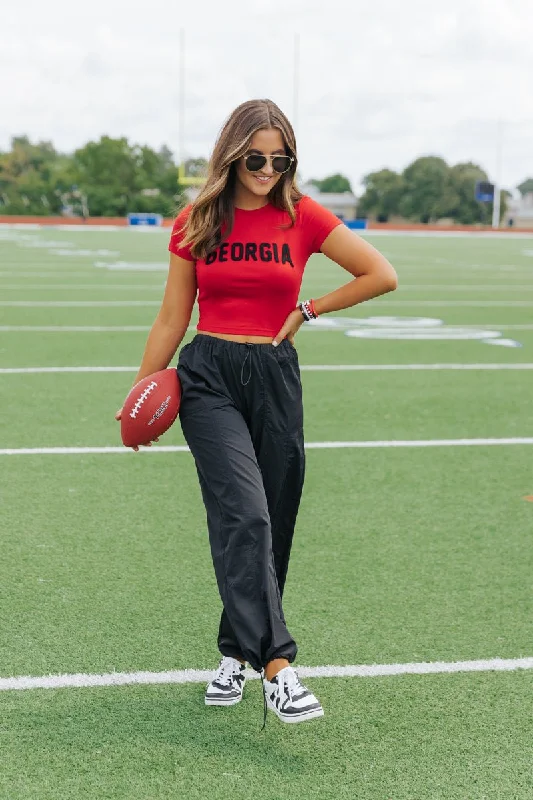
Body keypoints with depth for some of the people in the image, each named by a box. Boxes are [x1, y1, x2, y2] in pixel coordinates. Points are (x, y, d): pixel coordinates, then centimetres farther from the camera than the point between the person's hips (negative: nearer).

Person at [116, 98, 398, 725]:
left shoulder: (302, 217, 2)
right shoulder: (194, 225, 3)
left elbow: (381, 275, 5)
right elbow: (171, 320, 9)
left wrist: (309, 310, 3)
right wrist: (140, 393, 8)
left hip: (275, 378, 2)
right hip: (208, 377, -2)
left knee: (271, 524, 6)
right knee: (245, 516, -17)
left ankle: (236, 652, 23)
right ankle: (276, 666, -22)